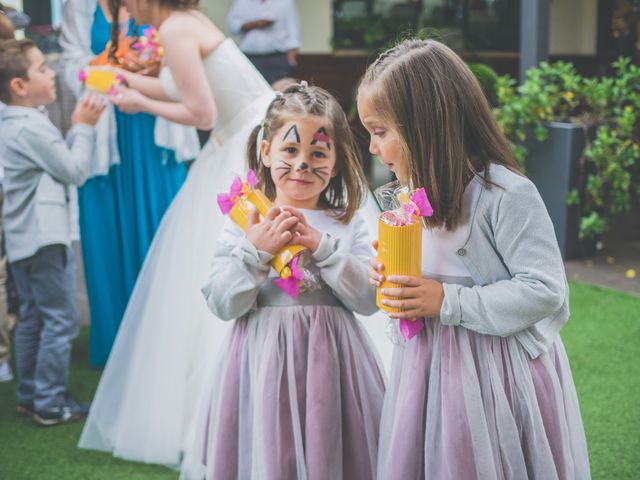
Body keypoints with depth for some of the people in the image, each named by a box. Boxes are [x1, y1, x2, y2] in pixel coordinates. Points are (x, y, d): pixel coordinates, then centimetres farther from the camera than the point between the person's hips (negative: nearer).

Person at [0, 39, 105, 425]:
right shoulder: (32, 128, -18)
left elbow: (59, 163, 14)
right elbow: (75, 171, -15)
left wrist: (77, 128, 7)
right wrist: (85, 128, -5)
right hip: (44, 238, -11)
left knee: (33, 317, 17)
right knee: (61, 319, -4)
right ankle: (50, 404, 0)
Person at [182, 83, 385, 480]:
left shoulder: (349, 225, 4)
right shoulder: (243, 223, 1)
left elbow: (369, 300, -6)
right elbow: (222, 305, -5)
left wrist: (323, 246, -15)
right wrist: (254, 251, -17)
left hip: (331, 363, 1)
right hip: (266, 365, -1)